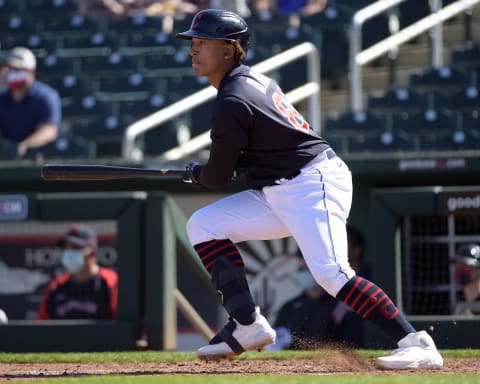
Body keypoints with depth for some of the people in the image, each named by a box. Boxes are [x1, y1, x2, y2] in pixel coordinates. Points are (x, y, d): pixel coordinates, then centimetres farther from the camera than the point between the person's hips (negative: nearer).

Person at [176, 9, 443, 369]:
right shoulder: (255, 79, 12)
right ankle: (248, 325, 3)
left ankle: (416, 343, -23)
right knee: (204, 225, 6)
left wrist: (194, 174, 14)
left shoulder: (231, 103, -16)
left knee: (331, 273, -24)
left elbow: (219, 176, -9)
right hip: (278, 193, 11)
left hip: (314, 185, -11)